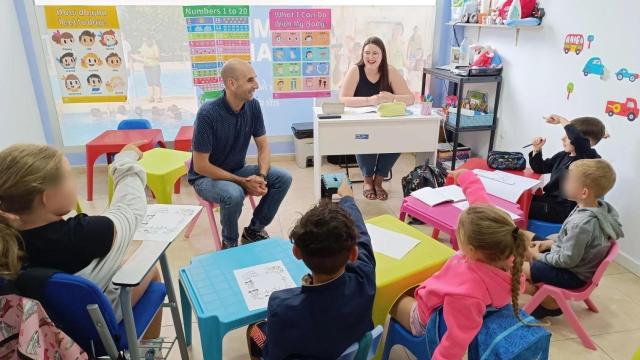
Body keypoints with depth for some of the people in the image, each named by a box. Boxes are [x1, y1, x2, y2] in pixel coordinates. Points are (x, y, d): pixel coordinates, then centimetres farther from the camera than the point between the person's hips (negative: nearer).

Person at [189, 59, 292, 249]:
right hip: (206, 177, -6)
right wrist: (243, 182, -23)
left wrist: (261, 176, -21)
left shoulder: (253, 106, -9)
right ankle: (229, 244, -5)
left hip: (238, 170, 6)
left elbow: (263, 147, -1)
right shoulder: (208, 113, -26)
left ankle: (254, 231, 7)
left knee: (283, 178, -12)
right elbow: (200, 166, -23)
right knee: (234, 194, -36)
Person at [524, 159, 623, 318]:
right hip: (580, 264, 9)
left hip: (571, 274, -9)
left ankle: (549, 302, 12)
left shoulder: (581, 223, -35)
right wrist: (552, 242, 4)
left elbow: (567, 260, -27)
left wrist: (538, 256, -13)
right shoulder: (600, 206, -8)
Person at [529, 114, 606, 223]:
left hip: (565, 210, -8)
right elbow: (540, 168, 22)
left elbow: (578, 140, -39)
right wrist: (537, 150, 3)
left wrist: (561, 120, -26)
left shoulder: (591, 159, -17)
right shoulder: (563, 155, 9)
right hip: (550, 200, 8)